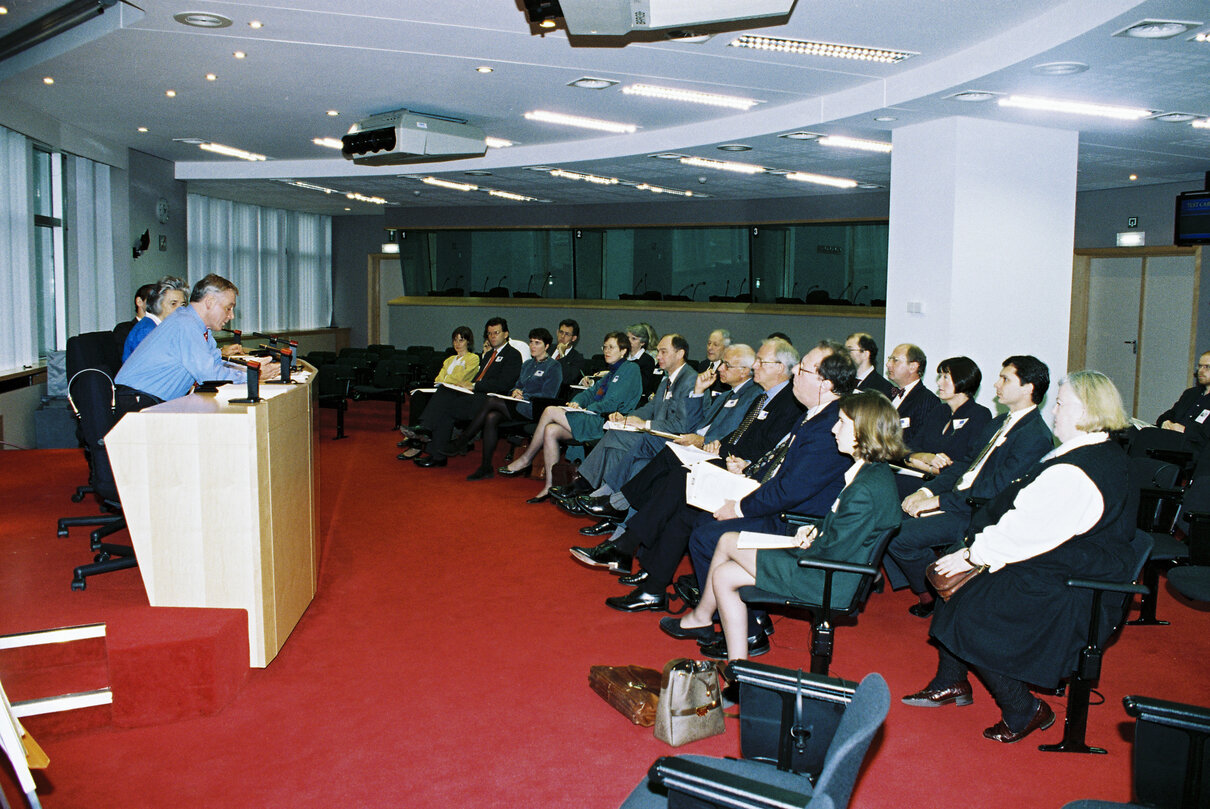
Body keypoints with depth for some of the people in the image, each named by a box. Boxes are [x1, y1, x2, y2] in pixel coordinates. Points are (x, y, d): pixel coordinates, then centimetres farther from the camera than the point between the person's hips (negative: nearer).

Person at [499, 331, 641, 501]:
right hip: (593, 420, 9)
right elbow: (590, 392, 21)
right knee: (550, 431, -13)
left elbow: (614, 403, -13)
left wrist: (586, 409, -5)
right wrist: (576, 403, -1)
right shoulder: (611, 372, 26)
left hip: (607, 423, -9)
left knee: (550, 411, -13)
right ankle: (550, 487, -11)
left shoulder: (631, 368, -3)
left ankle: (525, 460, 1)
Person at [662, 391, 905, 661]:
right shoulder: (876, 472, 5)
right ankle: (738, 664, 18)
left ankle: (700, 617, 23)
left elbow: (832, 552, -24)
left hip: (828, 583, -9)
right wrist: (815, 530, -2)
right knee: (724, 574, 7)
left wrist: (787, 545, -9)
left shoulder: (866, 489, -27)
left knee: (728, 542, 0)